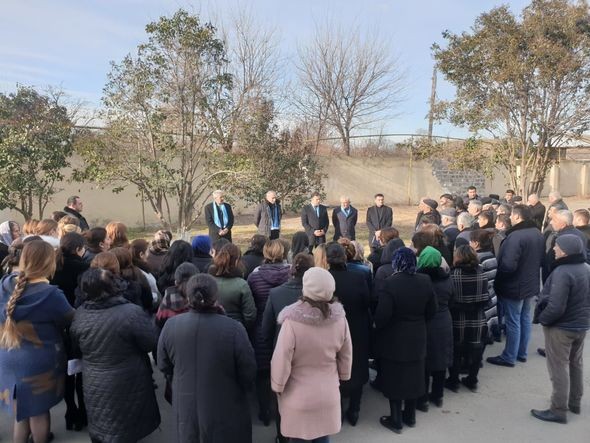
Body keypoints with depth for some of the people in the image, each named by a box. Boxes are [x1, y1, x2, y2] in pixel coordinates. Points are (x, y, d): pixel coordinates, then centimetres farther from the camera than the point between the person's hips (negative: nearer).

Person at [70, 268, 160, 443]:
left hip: (94, 386, 4)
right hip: (126, 386, -4)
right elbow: (152, 344, -17)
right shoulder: (132, 312, -28)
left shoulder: (79, 314, -13)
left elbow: (76, 347, 4)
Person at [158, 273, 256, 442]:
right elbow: (248, 373, -13)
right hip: (225, 413, -2)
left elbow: (163, 365, 2)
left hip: (186, 410, 3)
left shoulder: (170, 326, -14)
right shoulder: (234, 329, -25)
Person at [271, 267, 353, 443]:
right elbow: (346, 356, 0)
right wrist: (342, 377, 19)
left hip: (298, 396, -3)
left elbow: (281, 360, -18)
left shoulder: (292, 321, -28)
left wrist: (277, 386, 0)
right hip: (328, 395, 3)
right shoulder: (339, 319, -14)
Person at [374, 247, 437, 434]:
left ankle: (396, 421, 21)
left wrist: (377, 326, -1)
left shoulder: (390, 283, -23)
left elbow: (382, 315, -22)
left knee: (394, 380, 9)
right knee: (413, 377, 19)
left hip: (394, 340, -5)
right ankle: (410, 416, 34)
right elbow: (431, 311, 3)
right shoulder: (425, 281, -6)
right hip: (417, 338, 5)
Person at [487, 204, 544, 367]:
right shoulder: (538, 233, 4)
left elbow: (508, 265, -30)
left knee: (513, 322, 2)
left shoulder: (515, 236, -27)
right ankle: (522, 353, 31)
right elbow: (541, 259, 16)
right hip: (531, 284, 9)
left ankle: (509, 357, 14)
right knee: (525, 319, 18)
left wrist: (497, 279, -13)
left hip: (515, 286, -9)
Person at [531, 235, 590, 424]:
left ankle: (559, 410, 12)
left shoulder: (562, 272, -28)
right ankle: (574, 402, 37)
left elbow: (555, 307, -29)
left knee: (559, 368, 3)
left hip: (561, 327, -9)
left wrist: (541, 319, -13)